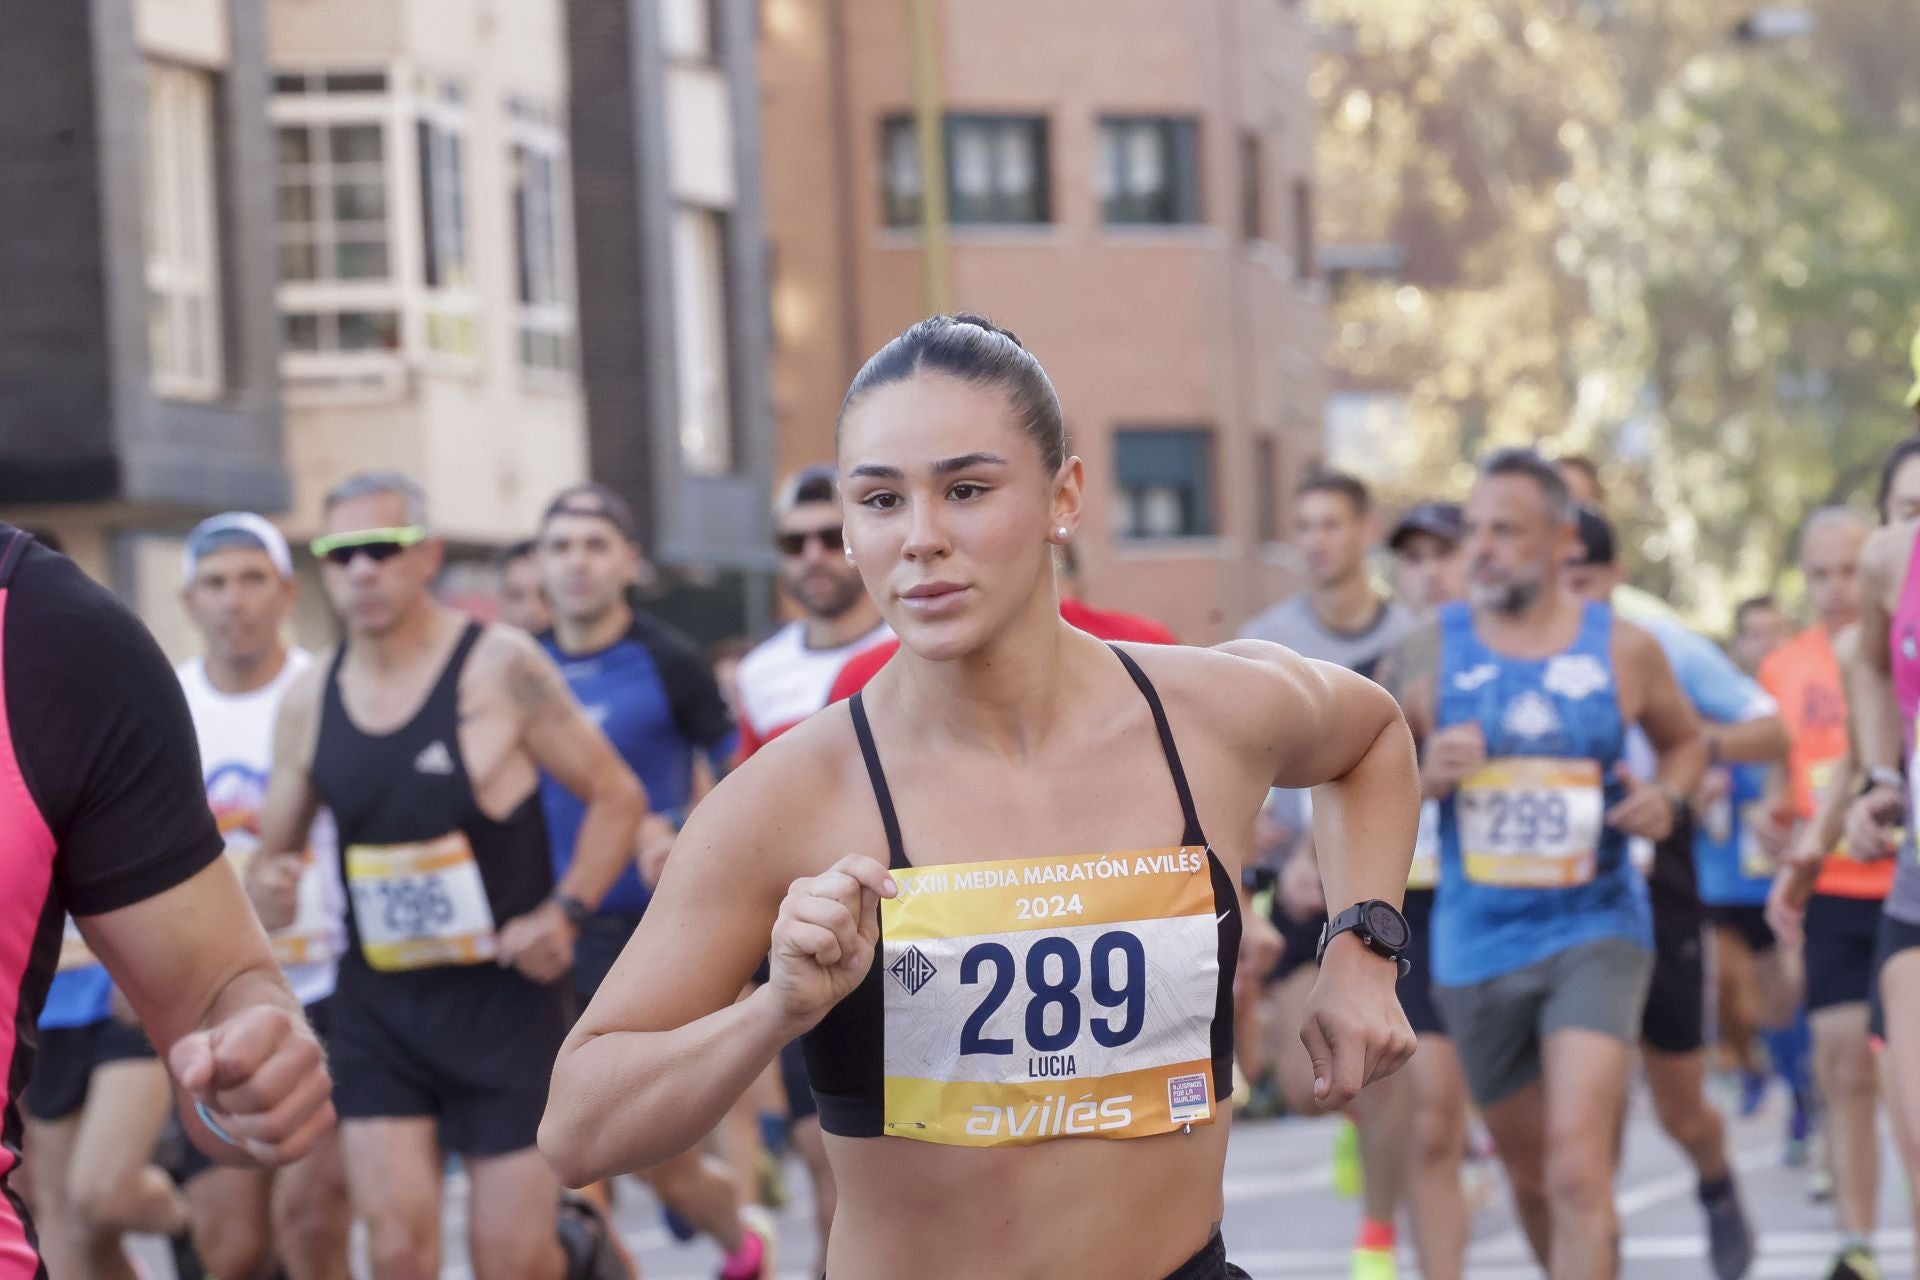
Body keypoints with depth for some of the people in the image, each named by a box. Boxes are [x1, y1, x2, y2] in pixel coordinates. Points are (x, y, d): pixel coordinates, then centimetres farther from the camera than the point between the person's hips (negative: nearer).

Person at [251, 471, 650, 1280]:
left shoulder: (501, 668, -9)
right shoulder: (310, 703, 4)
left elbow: (618, 797, -3)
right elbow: (272, 855, 16)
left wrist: (565, 912, -15)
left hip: (504, 997, -3)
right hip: (378, 1003, 3)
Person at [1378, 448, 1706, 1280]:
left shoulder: (1624, 650, -1)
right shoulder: (1429, 654, -1)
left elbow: (1685, 740, 17)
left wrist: (1669, 793, -5)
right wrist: (1422, 775, -15)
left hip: (1596, 935, -2)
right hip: (1477, 943, 2)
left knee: (1579, 1168, -19)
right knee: (1529, 1175, 15)